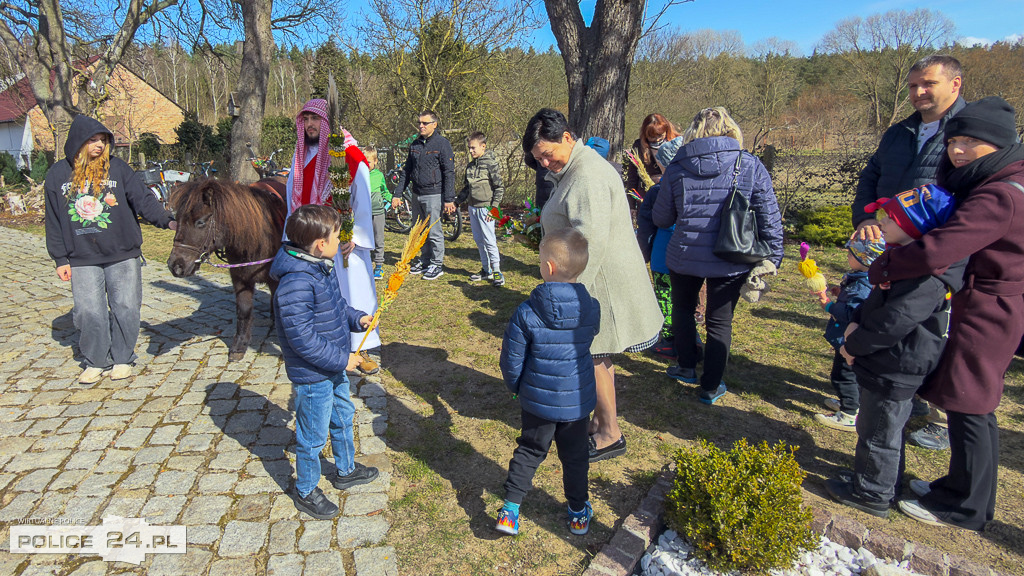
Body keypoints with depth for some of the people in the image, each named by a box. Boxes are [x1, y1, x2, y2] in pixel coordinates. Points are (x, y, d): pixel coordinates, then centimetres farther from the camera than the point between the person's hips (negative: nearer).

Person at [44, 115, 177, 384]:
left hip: (123, 255, -1)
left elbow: (143, 200, -3)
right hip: (82, 259, 1)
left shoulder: (118, 168, 2)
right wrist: (60, 258, 6)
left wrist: (167, 220, -21)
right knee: (88, 312, 3)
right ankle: (96, 362, 19)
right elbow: (53, 220, 9)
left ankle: (122, 359, 19)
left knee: (126, 308, 3)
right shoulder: (58, 174, 6)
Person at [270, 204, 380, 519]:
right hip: (313, 375, -10)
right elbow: (303, 339, -30)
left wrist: (357, 318, -1)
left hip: (334, 365, 10)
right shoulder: (295, 283, -31)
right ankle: (306, 493, 33)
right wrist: (342, 360, -23)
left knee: (343, 416, 27)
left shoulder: (324, 267, 0)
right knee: (313, 436, 9)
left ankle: (346, 470, 50)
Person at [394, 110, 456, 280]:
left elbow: (449, 173, -9)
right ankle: (424, 261, 25)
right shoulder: (415, 144, 12)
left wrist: (449, 199, -14)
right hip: (417, 195, 7)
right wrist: (398, 193, 13)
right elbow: (407, 170, 18)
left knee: (434, 232, -2)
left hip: (434, 195, -7)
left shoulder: (442, 143, -6)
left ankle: (437, 265, 10)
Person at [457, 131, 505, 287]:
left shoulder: (491, 164, -8)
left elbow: (500, 188, -9)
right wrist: (456, 202, 17)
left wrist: (493, 207, -15)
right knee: (478, 240, 10)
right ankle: (486, 270, 19)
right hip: (472, 208, 7)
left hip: (485, 208, -7)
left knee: (489, 240, -8)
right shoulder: (470, 166, 13)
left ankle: (497, 271, 0)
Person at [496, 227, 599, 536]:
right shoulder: (592, 309, -13)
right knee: (575, 456, 20)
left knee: (528, 452, 19)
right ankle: (578, 513, 35)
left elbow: (511, 359, -11)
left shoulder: (526, 313, -20)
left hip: (537, 400, -1)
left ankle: (510, 511, 23)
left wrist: (515, 386, 8)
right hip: (577, 400, 1)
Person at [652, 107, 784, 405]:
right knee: (720, 321, 12)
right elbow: (769, 217, -5)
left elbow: (661, 219, 4)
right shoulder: (750, 165, -6)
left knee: (683, 308, 25)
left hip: (685, 257, 1)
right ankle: (711, 387, 22)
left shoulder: (676, 168, -4)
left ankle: (687, 366, 37)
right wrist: (773, 257, 3)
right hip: (731, 260, 0)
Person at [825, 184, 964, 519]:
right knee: (878, 427, 24)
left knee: (878, 432, 5)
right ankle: (882, 483, 41)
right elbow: (878, 301, 17)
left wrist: (853, 346, -17)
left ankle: (872, 494, 21)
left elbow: (894, 321, -29)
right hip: (889, 365, 10)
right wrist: (857, 323, -1)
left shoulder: (927, 276, -26)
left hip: (895, 371, -10)